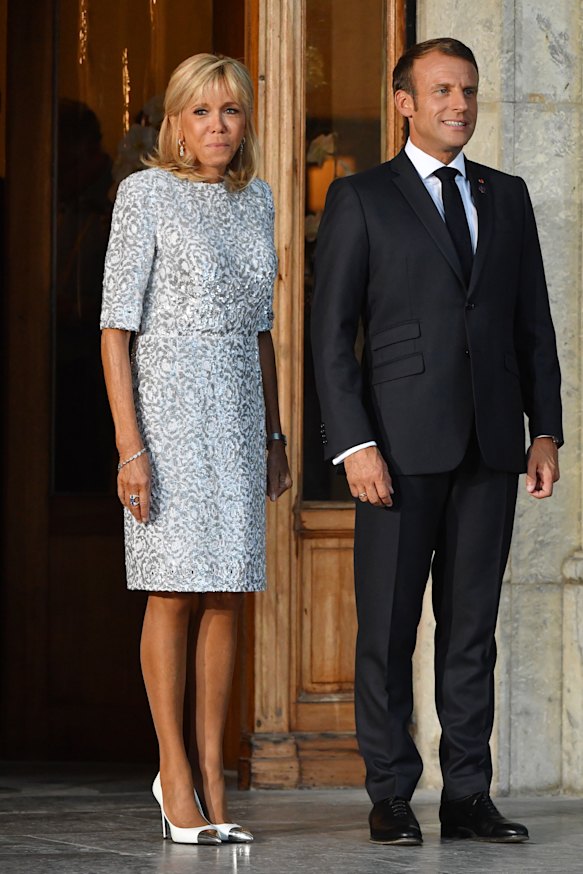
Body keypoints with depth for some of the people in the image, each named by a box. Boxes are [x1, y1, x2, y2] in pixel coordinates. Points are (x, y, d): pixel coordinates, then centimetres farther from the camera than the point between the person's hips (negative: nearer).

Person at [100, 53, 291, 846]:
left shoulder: (253, 199, 12)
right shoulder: (146, 194, -6)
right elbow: (116, 326, -9)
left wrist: (274, 435, 15)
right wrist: (129, 445, -16)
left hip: (237, 415, 6)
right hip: (166, 404, -6)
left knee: (228, 595, 4)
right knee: (175, 593, -4)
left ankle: (211, 776, 8)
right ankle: (175, 774, 3)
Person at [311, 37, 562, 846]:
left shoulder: (507, 198, 14)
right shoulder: (361, 200, 2)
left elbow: (533, 323, 14)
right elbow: (332, 332, -3)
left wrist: (546, 431, 5)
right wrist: (354, 444, -12)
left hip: (490, 444, 3)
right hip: (402, 443, -3)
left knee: (472, 626, 5)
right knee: (387, 626, -1)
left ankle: (468, 797, 8)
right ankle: (391, 799, 6)